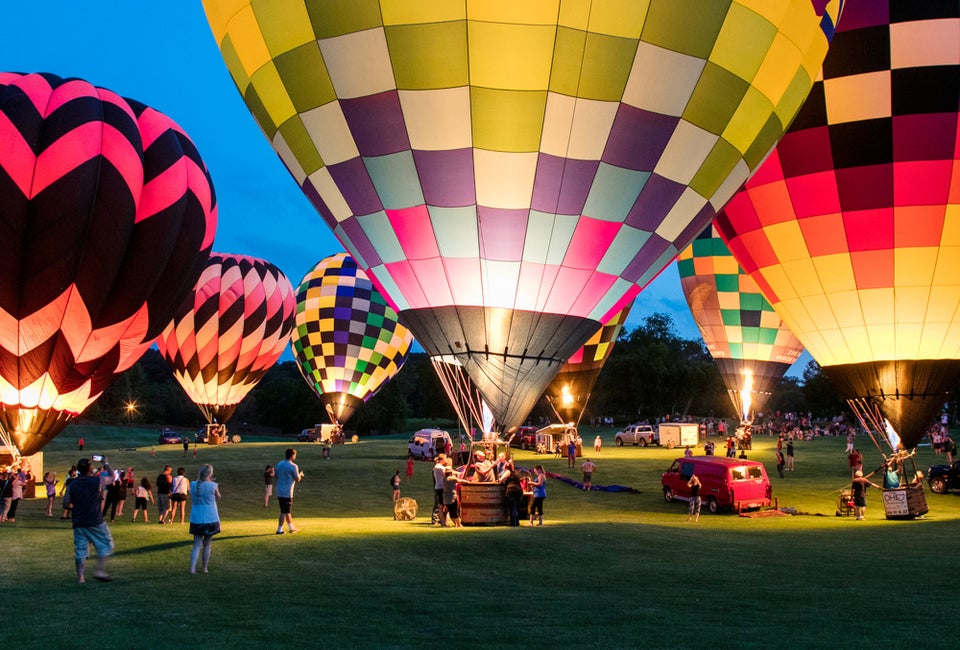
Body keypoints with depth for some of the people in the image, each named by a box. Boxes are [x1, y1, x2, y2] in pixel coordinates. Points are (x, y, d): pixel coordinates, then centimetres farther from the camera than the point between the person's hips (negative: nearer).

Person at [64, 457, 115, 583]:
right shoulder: (98, 481, -8)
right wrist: (106, 464, 25)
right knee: (105, 545, 10)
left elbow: (67, 504, 3)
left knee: (80, 549, 9)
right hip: (95, 522, -3)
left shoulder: (71, 485, 1)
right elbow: (112, 477, 12)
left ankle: (80, 577, 9)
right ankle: (100, 571, 2)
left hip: (78, 523, 3)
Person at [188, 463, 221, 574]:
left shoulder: (193, 485, -3)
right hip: (210, 519, -2)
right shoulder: (213, 486, -12)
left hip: (196, 520, 2)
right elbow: (218, 498, 5)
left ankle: (192, 568, -9)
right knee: (207, 544, 12)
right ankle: (204, 568, 20)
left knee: (197, 545, 6)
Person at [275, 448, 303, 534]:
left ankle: (291, 528, 25)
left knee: (287, 511, 16)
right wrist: (300, 475, 12)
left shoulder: (279, 464, 6)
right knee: (285, 512, 2)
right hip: (287, 492, -7)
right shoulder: (293, 466, -13)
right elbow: (297, 480, -8)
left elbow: (276, 476, 14)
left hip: (279, 491, 7)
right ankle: (279, 530, 4)